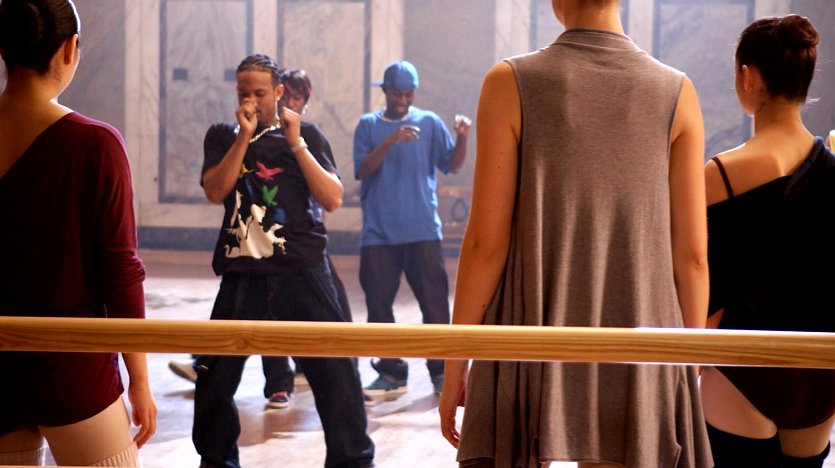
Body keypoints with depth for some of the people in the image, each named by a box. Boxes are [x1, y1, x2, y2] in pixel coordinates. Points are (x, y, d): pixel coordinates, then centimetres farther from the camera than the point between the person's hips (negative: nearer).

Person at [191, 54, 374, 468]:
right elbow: (215, 192, -8)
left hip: (303, 270, -1)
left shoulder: (306, 134, 8)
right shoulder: (222, 137, 10)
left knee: (334, 368, -4)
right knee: (214, 374, 3)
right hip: (242, 274, 1)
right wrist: (244, 136, -12)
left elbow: (333, 200, -4)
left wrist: (295, 143, -9)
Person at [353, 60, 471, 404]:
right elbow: (361, 171, -5)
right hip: (378, 233, 1)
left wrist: (462, 138, -17)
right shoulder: (368, 125, 7)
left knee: (435, 301, -3)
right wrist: (389, 142, -19)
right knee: (378, 302, 3)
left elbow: (453, 165, 1)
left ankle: (442, 371, 6)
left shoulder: (429, 123, 6)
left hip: (423, 230, -1)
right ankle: (391, 372, 14)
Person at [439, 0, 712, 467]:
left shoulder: (511, 83, -6)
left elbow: (486, 243, -7)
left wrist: (455, 364, 2)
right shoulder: (677, 93, 0)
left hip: (533, 356, -1)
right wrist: (687, 373, 11)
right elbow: (691, 256, 0)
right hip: (637, 369, 2)